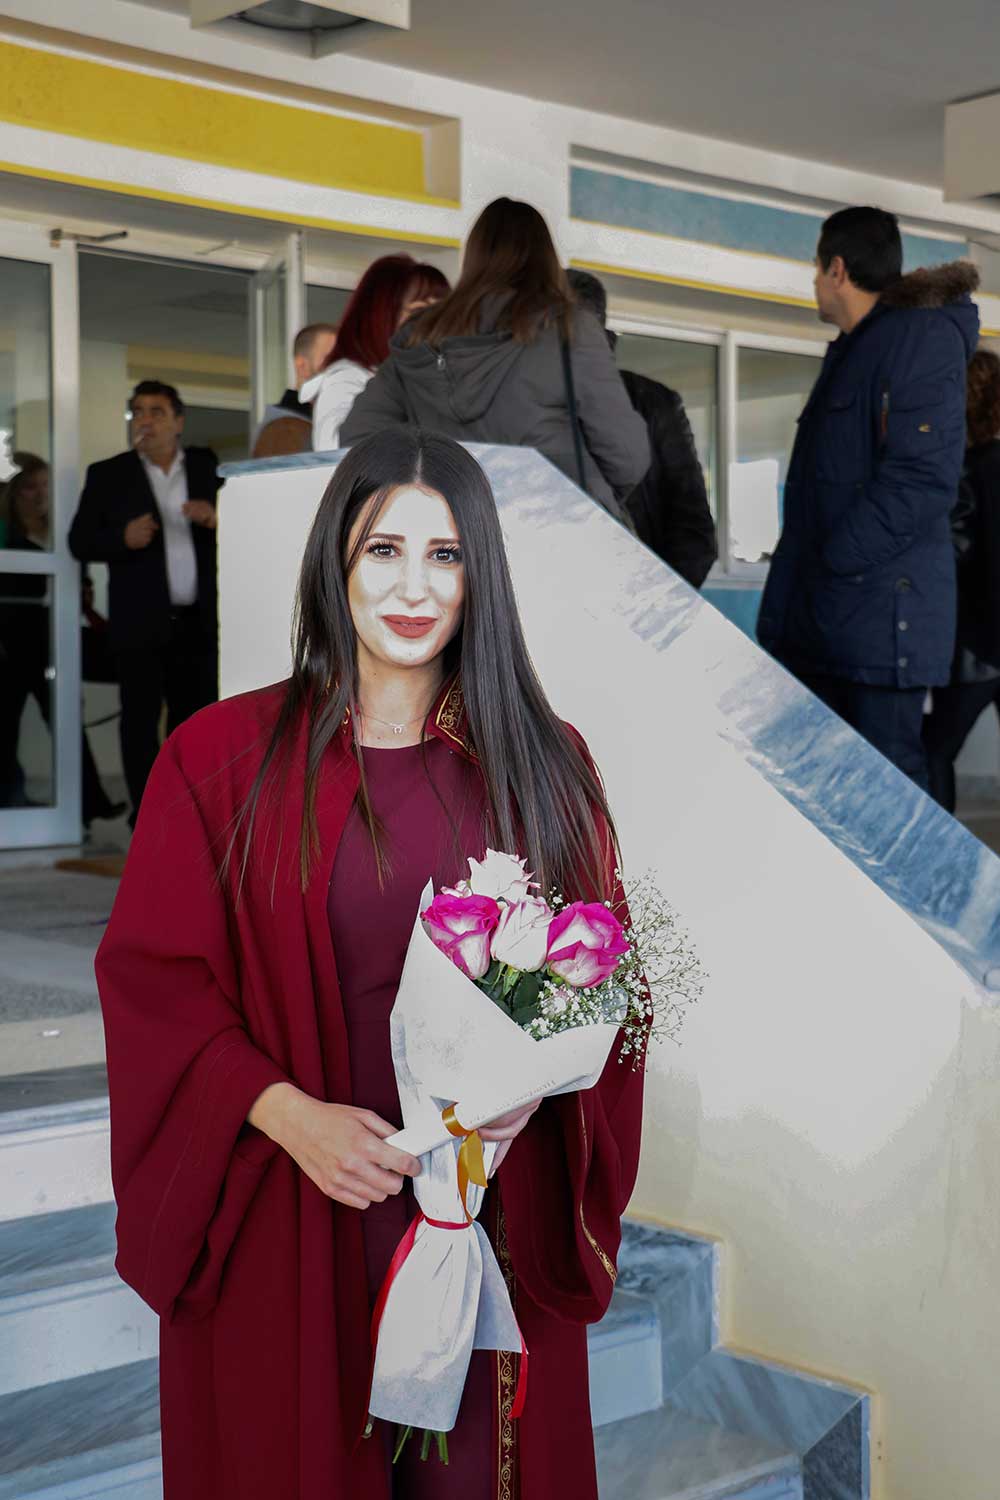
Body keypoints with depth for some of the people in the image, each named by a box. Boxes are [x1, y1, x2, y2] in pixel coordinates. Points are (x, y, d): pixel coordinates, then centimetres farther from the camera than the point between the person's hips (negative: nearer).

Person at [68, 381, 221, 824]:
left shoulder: (209, 468, 10)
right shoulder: (107, 475, 5)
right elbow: (80, 541, 2)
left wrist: (215, 519, -13)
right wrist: (122, 538, -17)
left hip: (199, 621, 2)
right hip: (142, 622, -2)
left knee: (194, 719, 9)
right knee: (141, 720, -1)